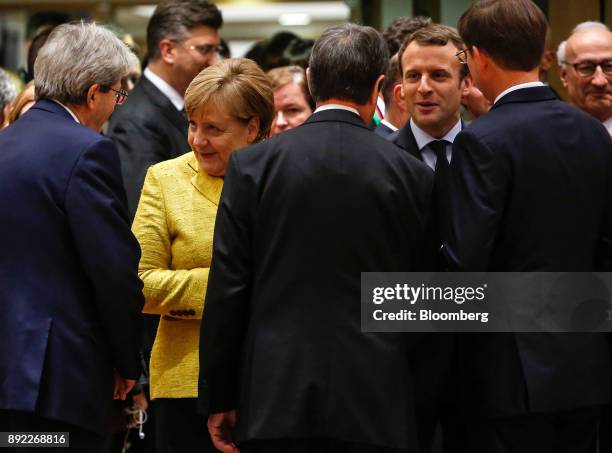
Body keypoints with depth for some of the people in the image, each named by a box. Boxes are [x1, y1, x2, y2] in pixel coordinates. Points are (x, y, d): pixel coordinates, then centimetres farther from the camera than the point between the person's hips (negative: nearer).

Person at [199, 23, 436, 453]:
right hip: (375, 402, 0)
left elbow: (227, 289, -1)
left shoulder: (252, 165, 0)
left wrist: (219, 400, 5)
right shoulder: (412, 174, 1)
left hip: (275, 401, 0)